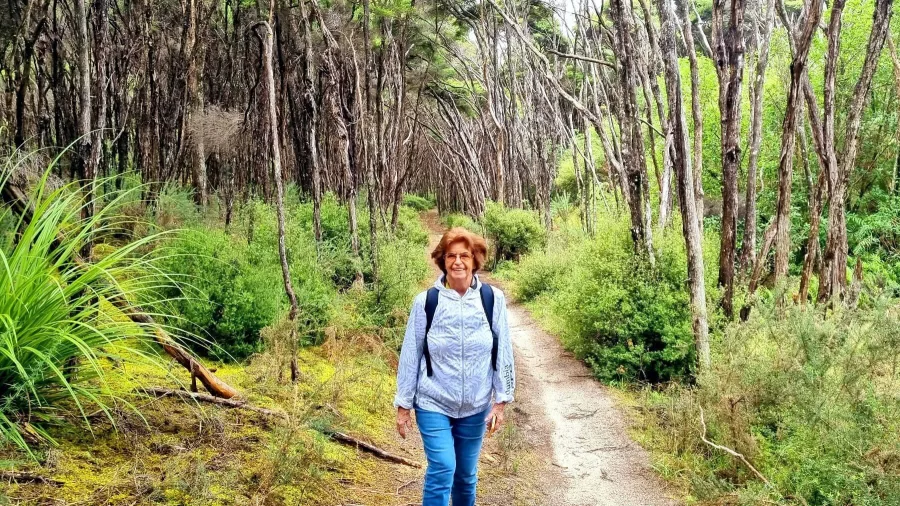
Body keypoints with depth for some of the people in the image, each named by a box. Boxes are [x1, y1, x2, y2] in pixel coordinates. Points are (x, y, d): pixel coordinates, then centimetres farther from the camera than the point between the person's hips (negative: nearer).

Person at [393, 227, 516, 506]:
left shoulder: (493, 299, -6)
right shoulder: (425, 301, -9)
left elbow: (503, 353, -1)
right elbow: (410, 355, -3)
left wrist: (501, 401, -2)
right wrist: (403, 405, -1)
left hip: (475, 406, 2)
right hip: (433, 403, -2)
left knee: (466, 473, 14)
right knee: (442, 470, -11)